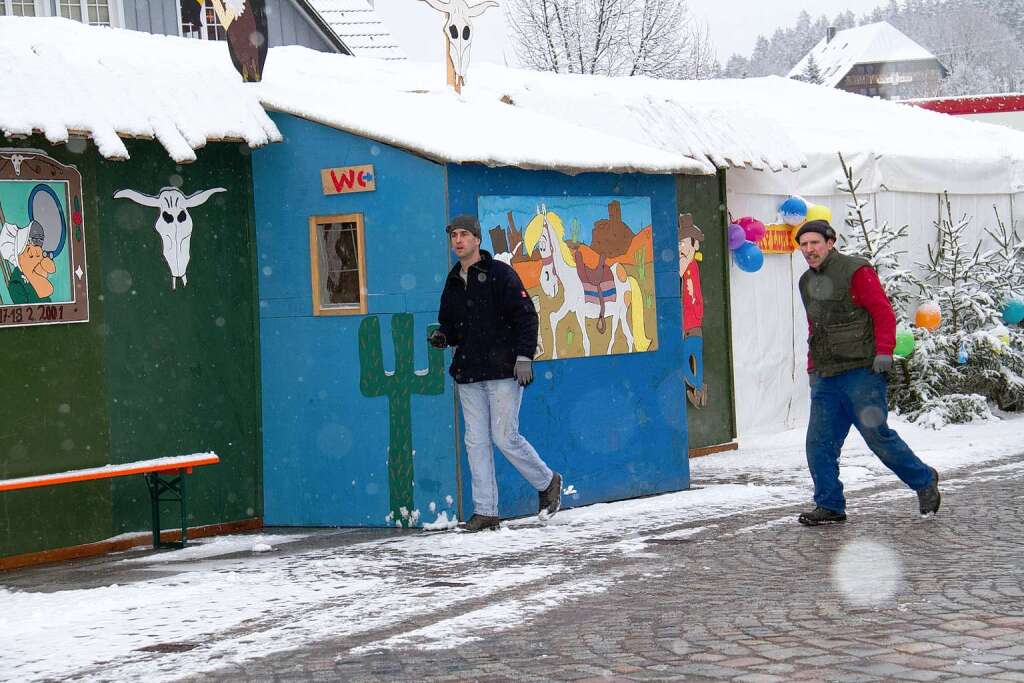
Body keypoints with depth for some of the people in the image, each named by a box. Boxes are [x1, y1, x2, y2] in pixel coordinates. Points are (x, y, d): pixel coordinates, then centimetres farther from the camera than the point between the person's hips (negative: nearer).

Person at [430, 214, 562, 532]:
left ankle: (547, 482, 17)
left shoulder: (500, 274, -5)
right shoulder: (453, 282, 14)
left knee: (505, 438, -6)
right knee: (476, 442, 3)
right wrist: (442, 336, 2)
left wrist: (524, 357, -15)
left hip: (502, 370, -6)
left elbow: (526, 315, -8)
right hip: (468, 374, 6)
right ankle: (485, 511, 7)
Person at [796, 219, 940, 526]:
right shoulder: (807, 282, 18)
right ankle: (829, 506, 7)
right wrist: (812, 368, 20)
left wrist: (884, 351, -18)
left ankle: (924, 481, 16)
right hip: (825, 379, 7)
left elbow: (883, 312, -8)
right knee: (819, 443, 0)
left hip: (861, 372, -7)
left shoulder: (855, 271, -5)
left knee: (877, 434, -5)